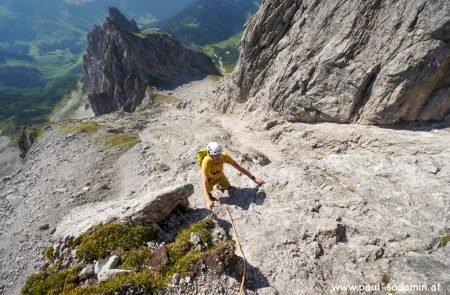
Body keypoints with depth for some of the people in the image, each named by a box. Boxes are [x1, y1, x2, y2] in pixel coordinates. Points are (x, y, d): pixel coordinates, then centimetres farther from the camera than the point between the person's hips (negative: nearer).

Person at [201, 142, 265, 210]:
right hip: (210, 178, -2)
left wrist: (254, 178, -29)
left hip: (220, 176, 2)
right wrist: (208, 201, -61)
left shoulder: (224, 156, -35)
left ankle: (220, 186, 32)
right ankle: (208, 193, 16)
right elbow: (204, 183, -48)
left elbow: (238, 167, -28)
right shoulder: (206, 162, -44)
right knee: (208, 189, -20)